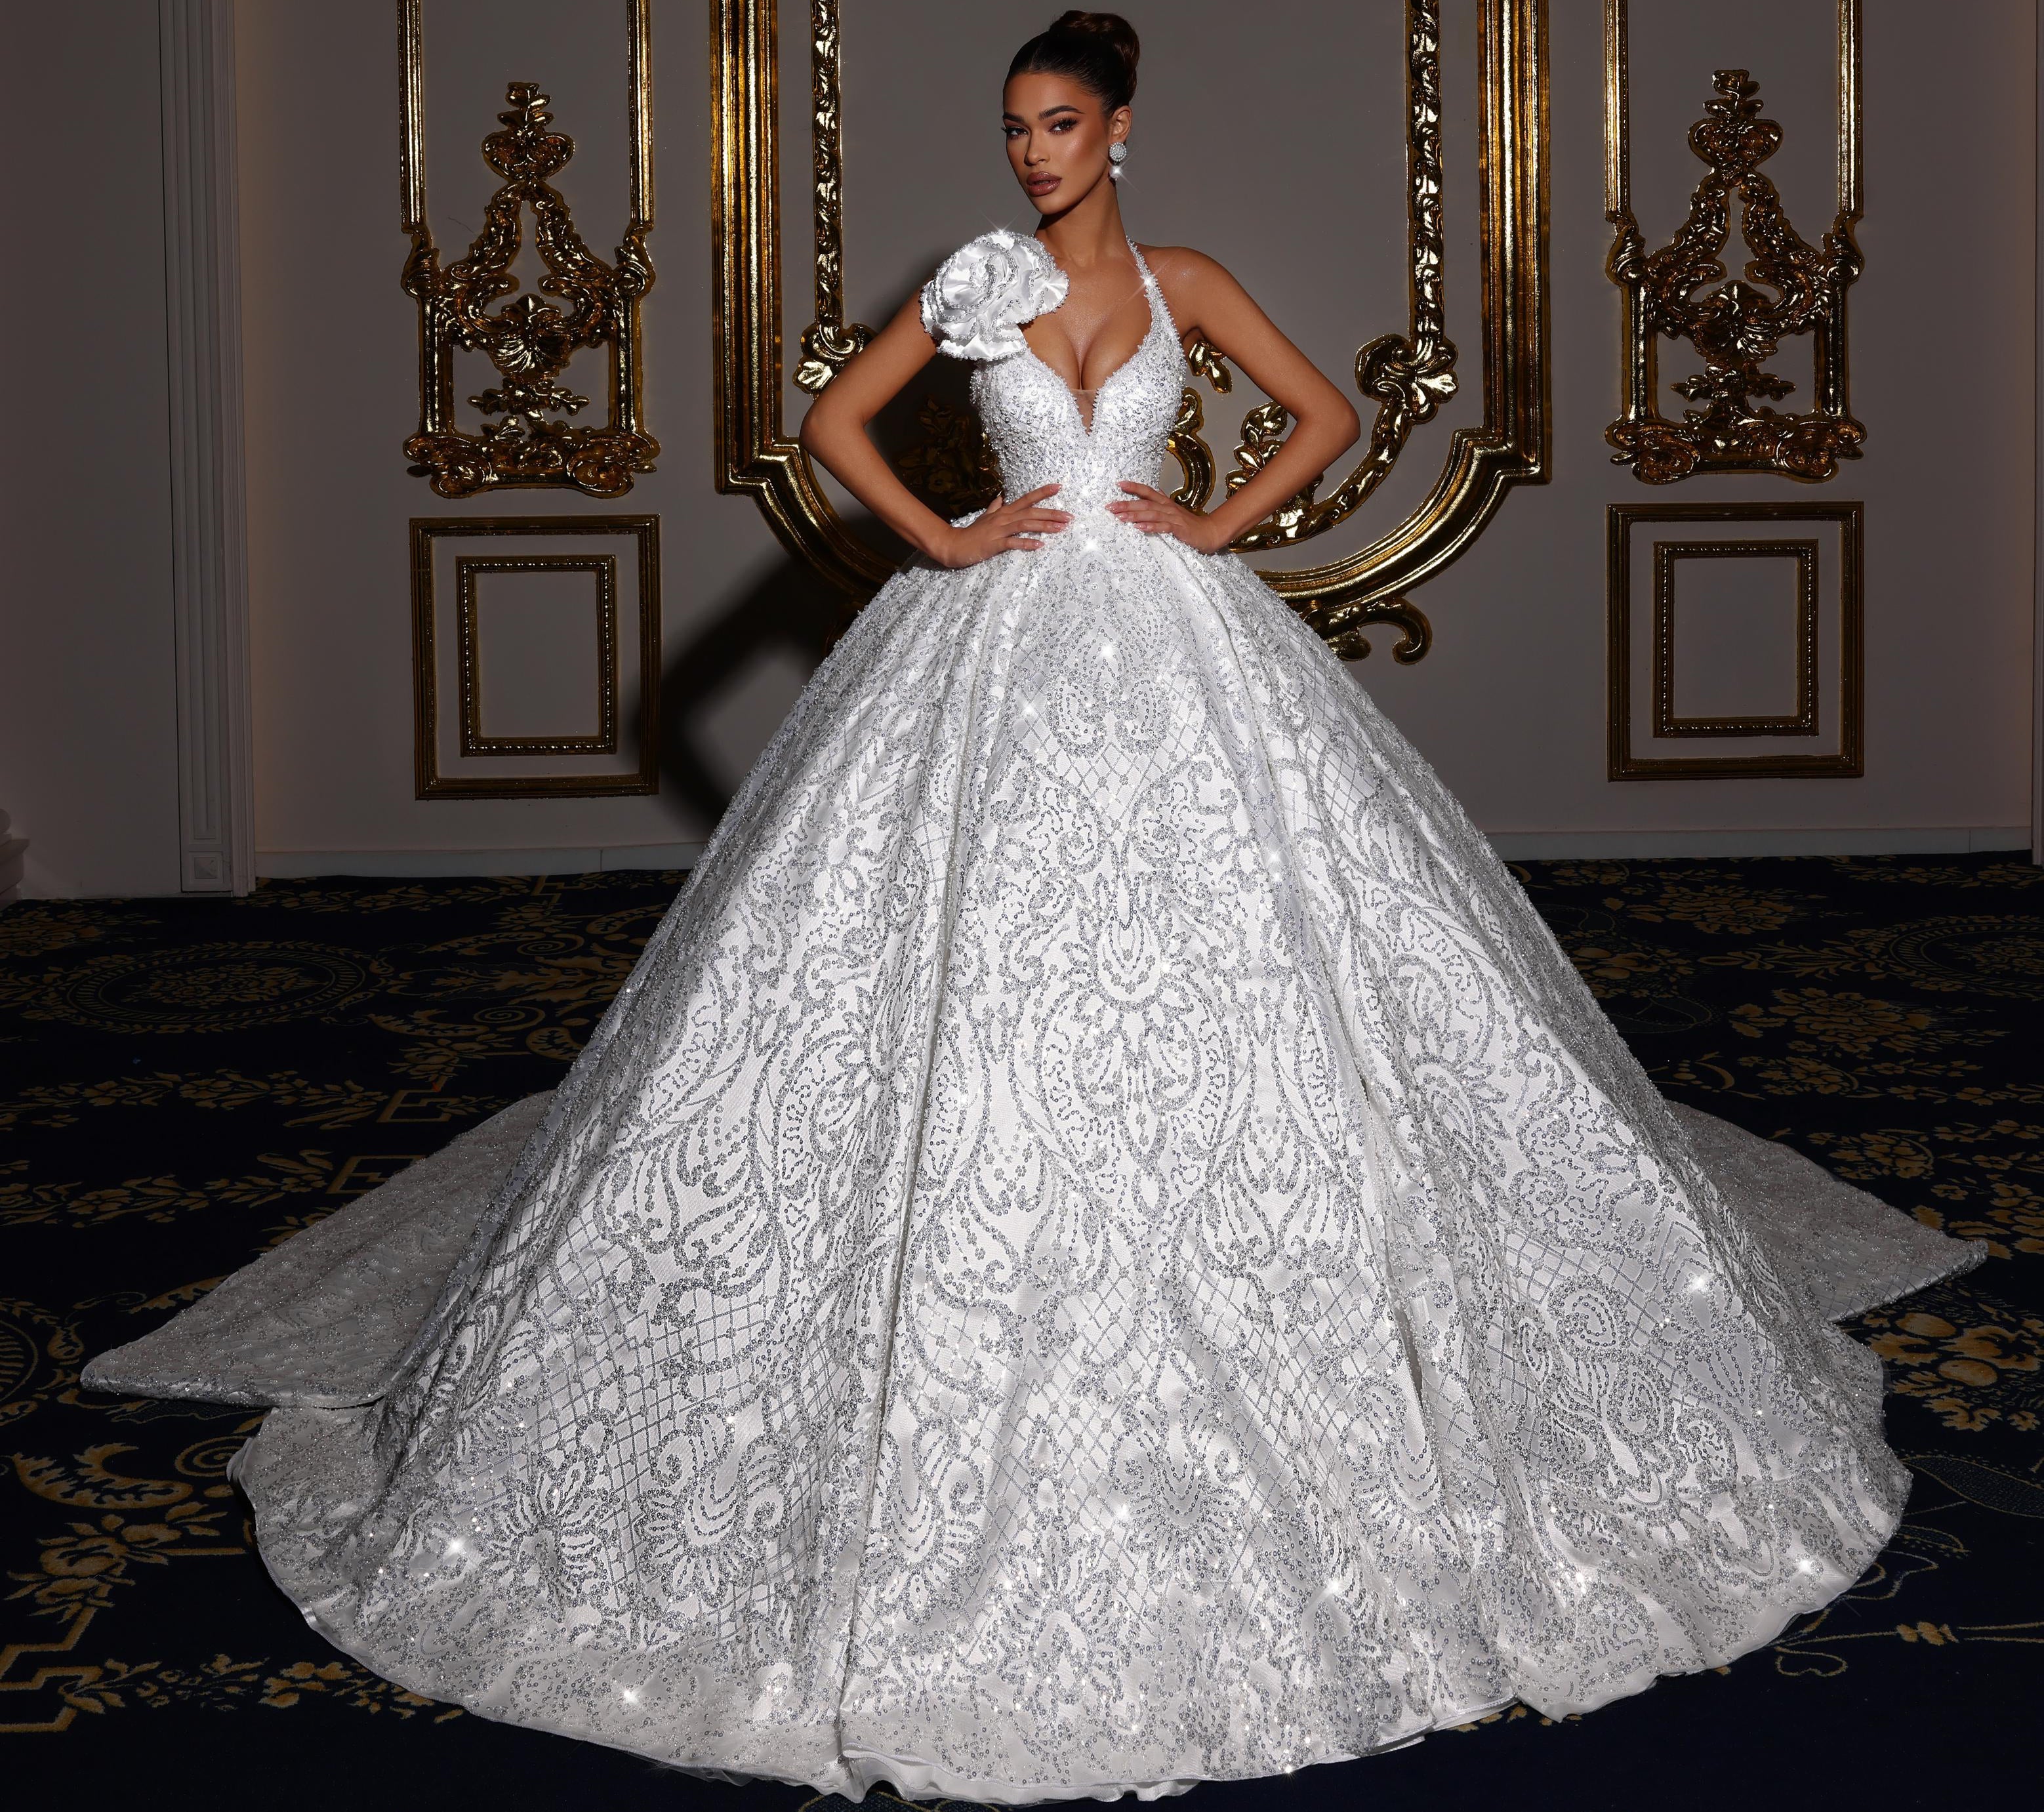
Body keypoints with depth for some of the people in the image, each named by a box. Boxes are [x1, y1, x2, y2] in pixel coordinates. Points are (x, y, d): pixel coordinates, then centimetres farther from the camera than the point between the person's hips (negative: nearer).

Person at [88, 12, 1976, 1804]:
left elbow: (1331, 411, 11)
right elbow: (836, 417, 11)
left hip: (1175, 648, 0)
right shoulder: (974, 279, 7)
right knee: (985, 967, -5)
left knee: (1211, 961, -2)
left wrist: (1223, 526, 0)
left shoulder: (1182, 280, 8)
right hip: (1002, 655, 0)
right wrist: (941, 538, -1)